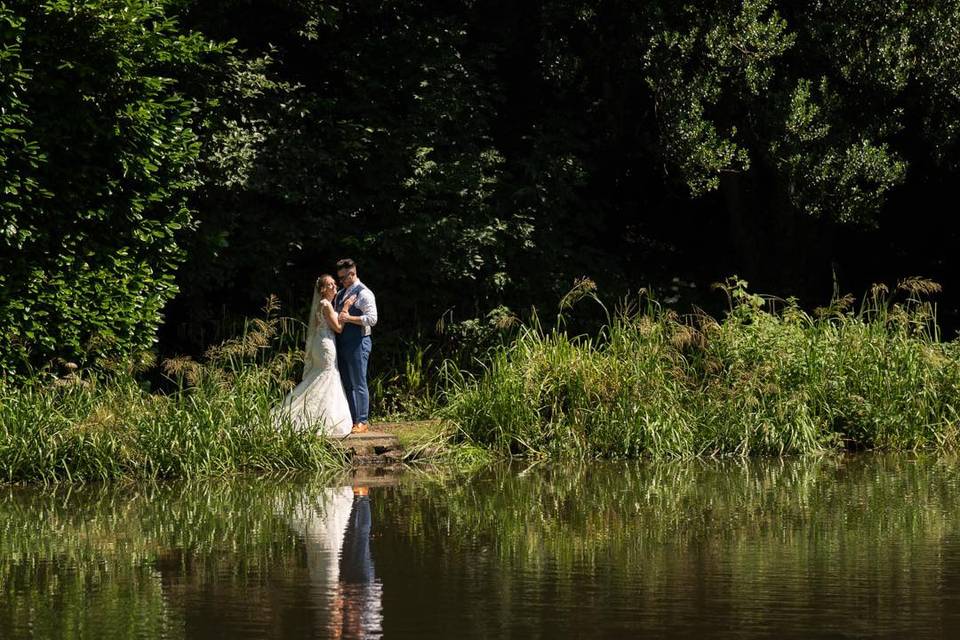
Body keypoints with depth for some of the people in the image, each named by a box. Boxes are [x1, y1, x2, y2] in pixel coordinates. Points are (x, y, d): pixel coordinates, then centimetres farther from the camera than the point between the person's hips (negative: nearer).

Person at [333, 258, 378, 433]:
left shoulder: (364, 294, -9)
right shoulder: (340, 294, 17)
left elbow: (372, 319, -17)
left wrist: (349, 318, -22)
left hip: (358, 343, -8)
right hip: (342, 343, 8)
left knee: (359, 384, -5)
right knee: (346, 384, 10)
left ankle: (362, 422, -1)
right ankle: (350, 419, 16)